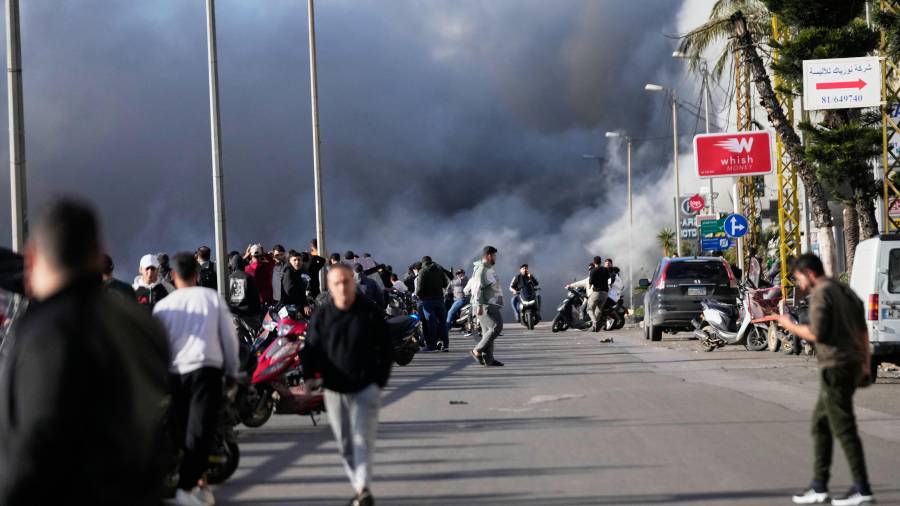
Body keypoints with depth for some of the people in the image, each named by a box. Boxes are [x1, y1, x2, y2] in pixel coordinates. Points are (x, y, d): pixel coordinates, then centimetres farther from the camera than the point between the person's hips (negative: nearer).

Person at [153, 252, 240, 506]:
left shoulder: (163, 306, 6)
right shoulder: (213, 297, 5)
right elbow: (229, 337, 6)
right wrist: (231, 371, 16)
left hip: (175, 373, 2)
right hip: (206, 369, -2)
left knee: (187, 430, 16)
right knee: (200, 430, -7)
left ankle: (199, 482, 22)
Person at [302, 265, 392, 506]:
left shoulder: (371, 313, -2)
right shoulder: (322, 316, 2)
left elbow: (385, 350, 4)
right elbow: (311, 348, 5)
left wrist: (380, 380, -2)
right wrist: (309, 376, -11)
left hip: (365, 387, -3)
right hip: (334, 389, 3)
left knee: (363, 438, -13)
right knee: (344, 442, 8)